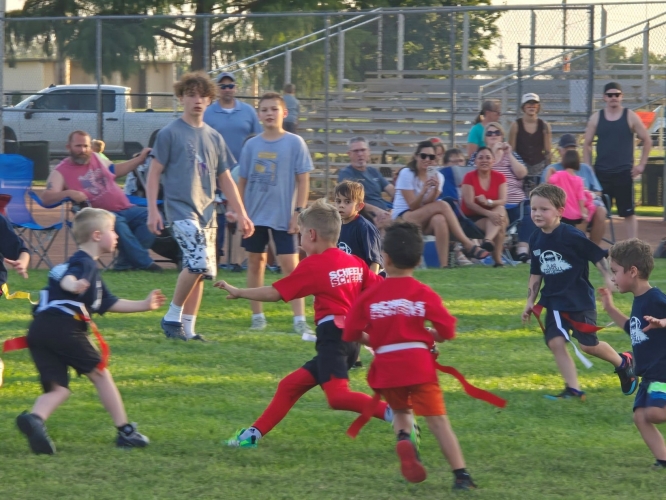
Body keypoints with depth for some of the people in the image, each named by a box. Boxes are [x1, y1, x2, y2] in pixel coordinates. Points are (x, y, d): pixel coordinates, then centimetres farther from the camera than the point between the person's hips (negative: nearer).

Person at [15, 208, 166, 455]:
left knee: (58, 388, 1)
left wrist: (144, 305, 38)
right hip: (64, 327, -9)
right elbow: (67, 278, -25)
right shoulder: (84, 263, -1)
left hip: (39, 330, 9)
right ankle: (125, 432, 12)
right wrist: (73, 285, -48)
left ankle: (34, 418, -30)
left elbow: (109, 304, 36)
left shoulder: (89, 267, 30)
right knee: (100, 374, 6)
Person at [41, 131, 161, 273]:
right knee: (116, 222, -38)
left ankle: (127, 260, -22)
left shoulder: (96, 158, 17)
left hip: (126, 209, 7)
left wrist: (140, 159, 30)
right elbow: (46, 197, -14)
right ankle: (143, 262, -29)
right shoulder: (61, 172, -2)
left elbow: (115, 170, 35)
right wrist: (68, 193, -31)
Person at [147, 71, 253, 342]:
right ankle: (173, 317, -7)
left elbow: (226, 180, 18)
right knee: (198, 262, -21)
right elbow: (154, 173, -4)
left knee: (200, 271, 4)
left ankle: (188, 327, 10)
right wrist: (152, 210, -12)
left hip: (206, 211, 6)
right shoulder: (170, 133, -3)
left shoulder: (214, 137, 14)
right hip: (181, 209, -6)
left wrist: (241, 214, 14)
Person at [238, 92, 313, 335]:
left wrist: (298, 211, -8)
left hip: (283, 216, -3)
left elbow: (303, 180, -3)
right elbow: (242, 181, 10)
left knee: (290, 264, -7)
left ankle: (299, 320, -6)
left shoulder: (294, 143, -4)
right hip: (255, 215, 3)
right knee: (255, 262, 9)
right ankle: (257, 315, 19)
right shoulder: (252, 145, 4)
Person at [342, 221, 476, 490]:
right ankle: (461, 475, -9)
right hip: (418, 362, -1)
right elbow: (447, 331, -5)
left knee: (401, 410, 25)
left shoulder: (370, 295, 2)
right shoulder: (424, 294, -1)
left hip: (386, 366, 2)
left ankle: (403, 437, -8)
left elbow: (351, 333, 2)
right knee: (438, 420, 0)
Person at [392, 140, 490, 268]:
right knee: (442, 206, -30)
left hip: (425, 221, 4)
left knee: (439, 220, -37)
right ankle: (468, 245, -33)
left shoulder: (437, 176, 6)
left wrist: (435, 189, -23)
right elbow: (413, 206, -13)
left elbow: (427, 205, -6)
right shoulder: (406, 174, -7)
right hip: (402, 218, -4)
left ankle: (444, 264, -43)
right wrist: (424, 190, -28)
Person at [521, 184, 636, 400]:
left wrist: (610, 281, -18)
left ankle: (623, 362, 25)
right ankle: (573, 389, -2)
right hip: (554, 301, 6)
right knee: (555, 341, -7)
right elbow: (535, 274, 15)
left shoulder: (572, 236, -16)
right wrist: (530, 301, 14)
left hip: (579, 300, -6)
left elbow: (598, 257, -11)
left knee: (588, 344, -2)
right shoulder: (536, 240, 4)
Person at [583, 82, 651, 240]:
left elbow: (647, 140, 5)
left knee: (628, 213, 0)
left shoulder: (630, 117, 0)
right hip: (601, 173, 2)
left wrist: (641, 164, -1)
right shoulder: (596, 118, 4)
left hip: (624, 173, -2)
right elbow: (587, 144, 9)